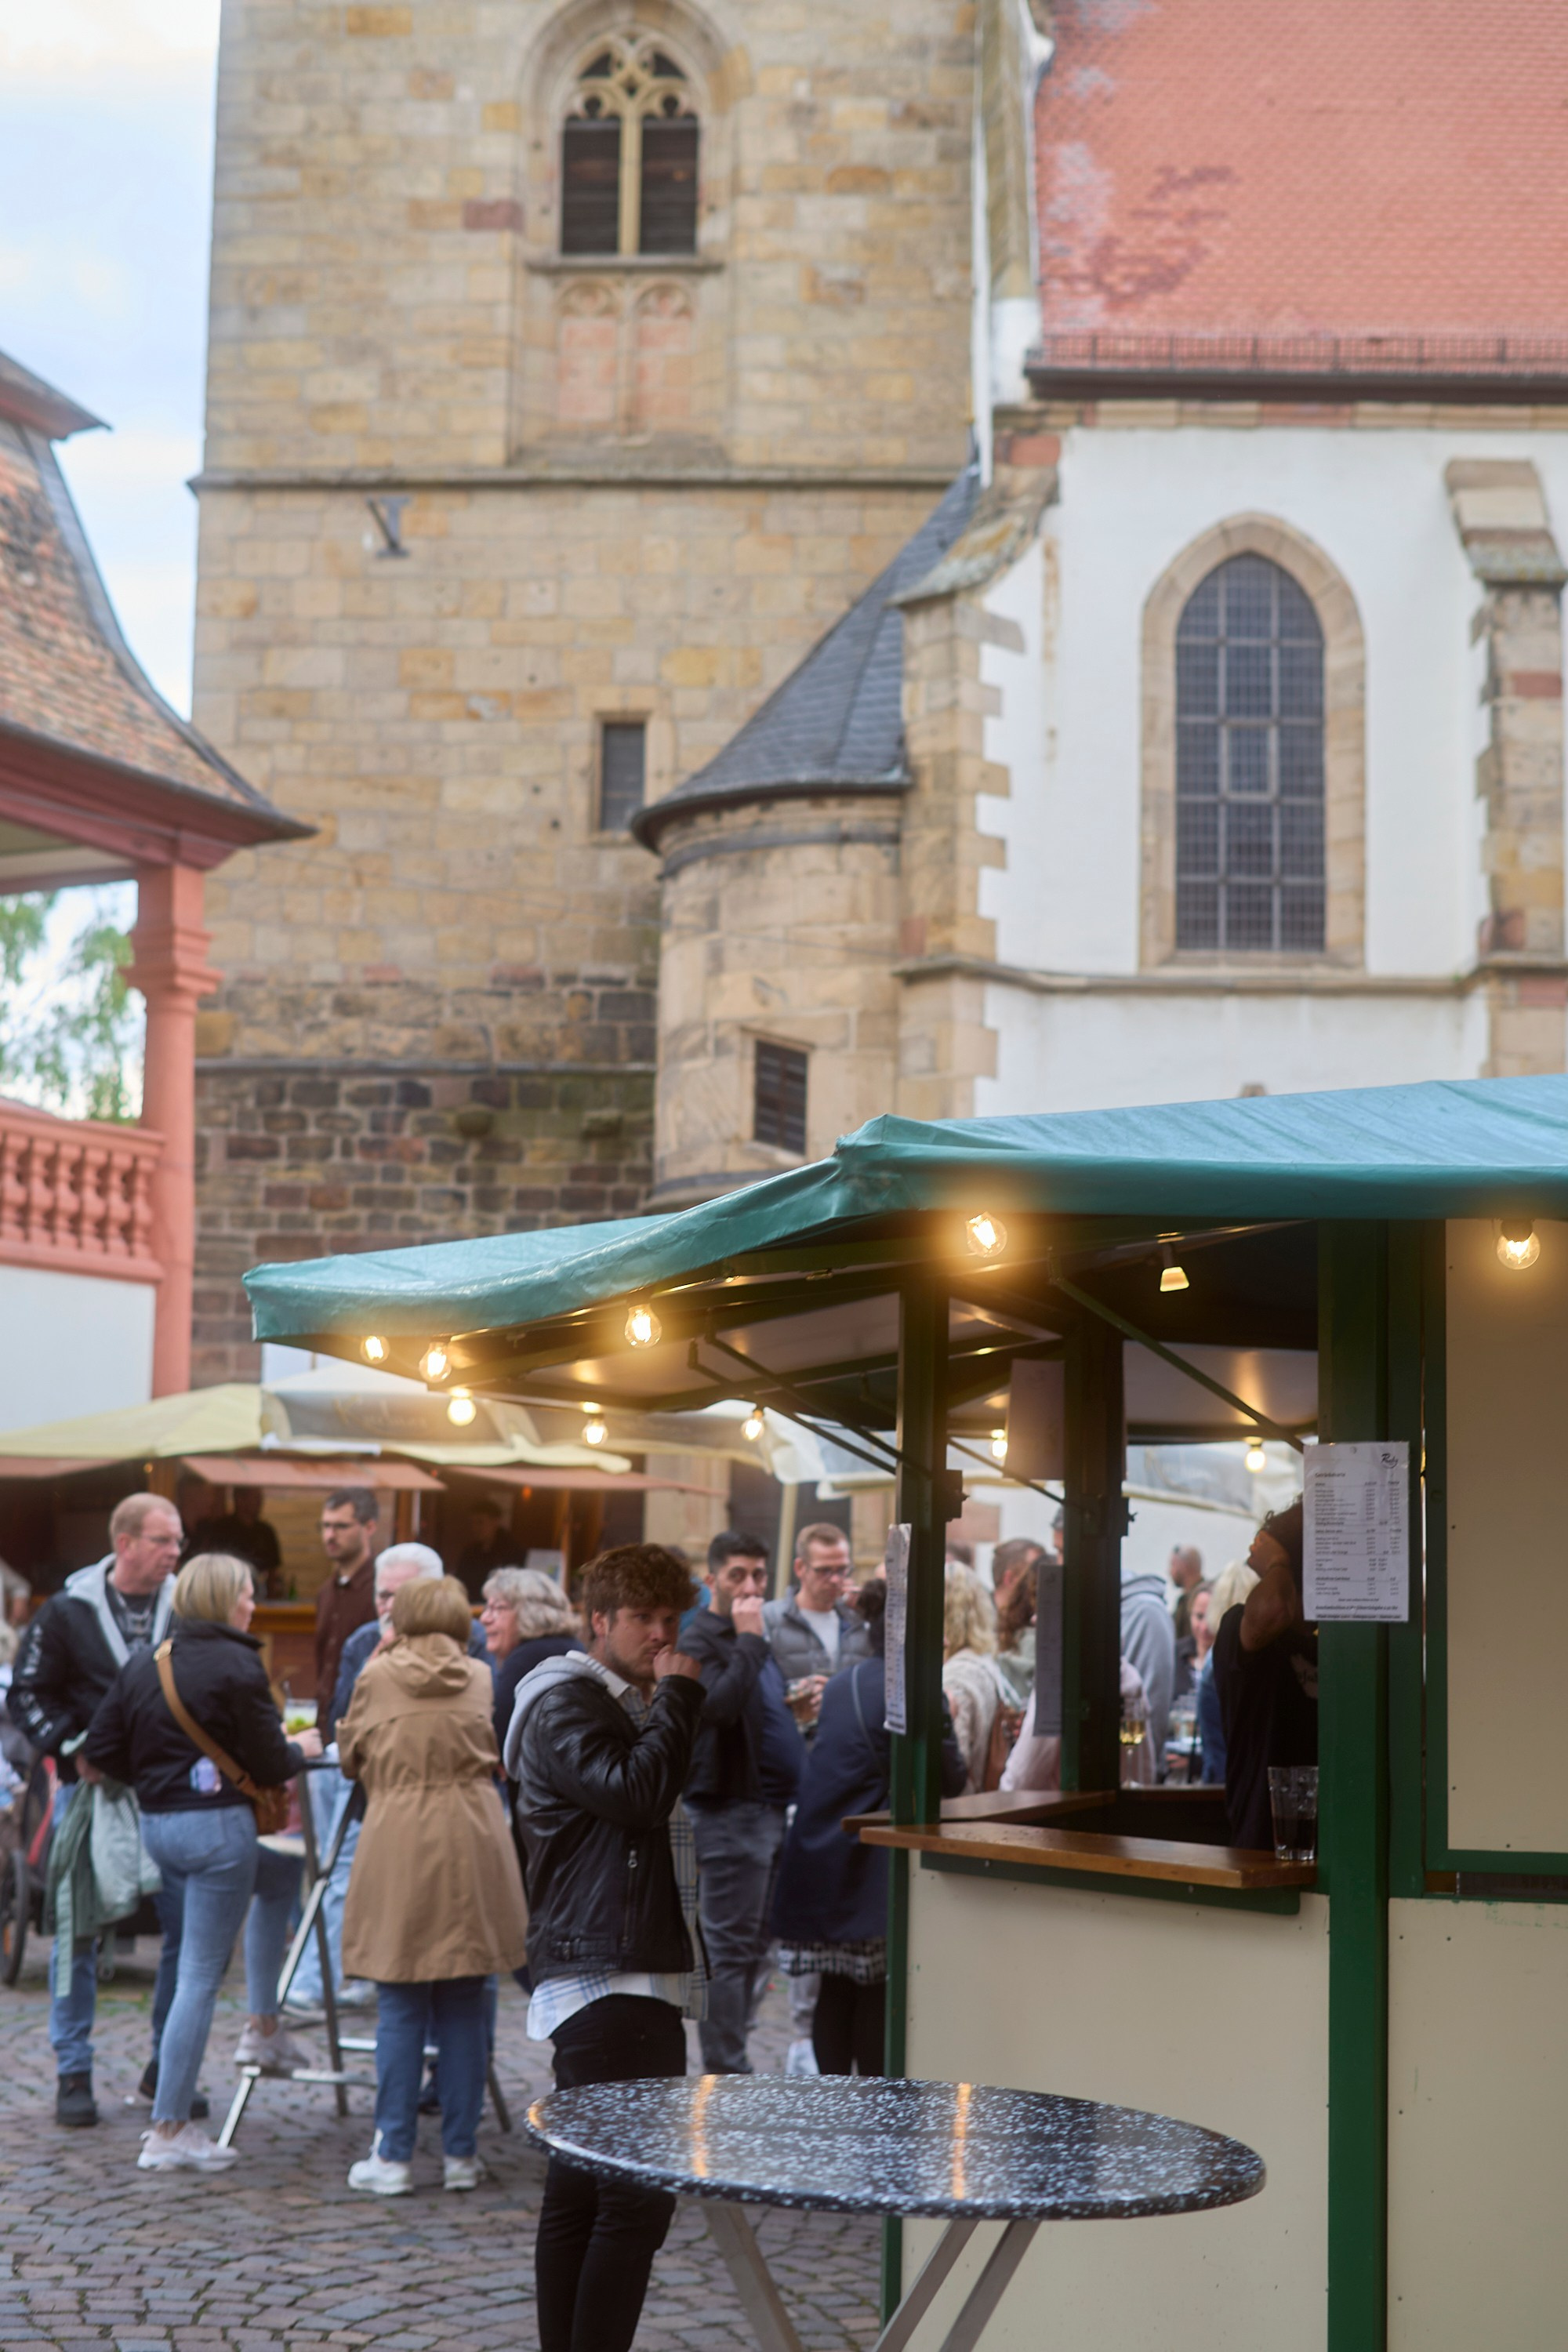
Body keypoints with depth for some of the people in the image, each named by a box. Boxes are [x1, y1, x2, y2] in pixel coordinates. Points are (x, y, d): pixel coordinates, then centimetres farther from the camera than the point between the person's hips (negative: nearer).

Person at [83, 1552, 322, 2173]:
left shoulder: (144, 1663, 9)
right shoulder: (236, 1666, -12)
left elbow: (101, 1748, 8)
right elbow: (269, 1766, -11)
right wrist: (301, 1748, 9)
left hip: (155, 1822, 8)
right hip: (216, 1824, -8)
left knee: (281, 1875, 29)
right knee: (200, 1976, -1)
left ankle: (263, 2027, 25)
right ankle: (169, 2132, 3)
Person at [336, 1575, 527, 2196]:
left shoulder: (377, 1676, 1)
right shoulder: (480, 1678, 5)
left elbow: (350, 1756, 12)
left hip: (397, 1847, -1)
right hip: (469, 1846, 1)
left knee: (400, 2009, 3)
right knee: (464, 2009, 7)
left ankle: (393, 2157, 5)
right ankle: (460, 2155, 11)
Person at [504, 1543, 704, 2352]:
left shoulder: (622, 1706, 24)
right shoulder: (566, 1704, -9)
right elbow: (637, 1792, -23)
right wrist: (679, 1699, -14)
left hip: (630, 1975, 11)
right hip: (609, 1981, -11)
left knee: (579, 2190, 13)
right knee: (637, 2196, -14)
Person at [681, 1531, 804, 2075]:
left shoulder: (750, 1636, 19)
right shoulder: (700, 1638, -11)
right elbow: (720, 1705, -30)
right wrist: (749, 1640, -23)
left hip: (771, 1805, 9)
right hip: (730, 1811, -9)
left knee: (756, 1945, 13)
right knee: (730, 1948, -6)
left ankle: (729, 2057, 20)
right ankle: (726, 2071, -2)